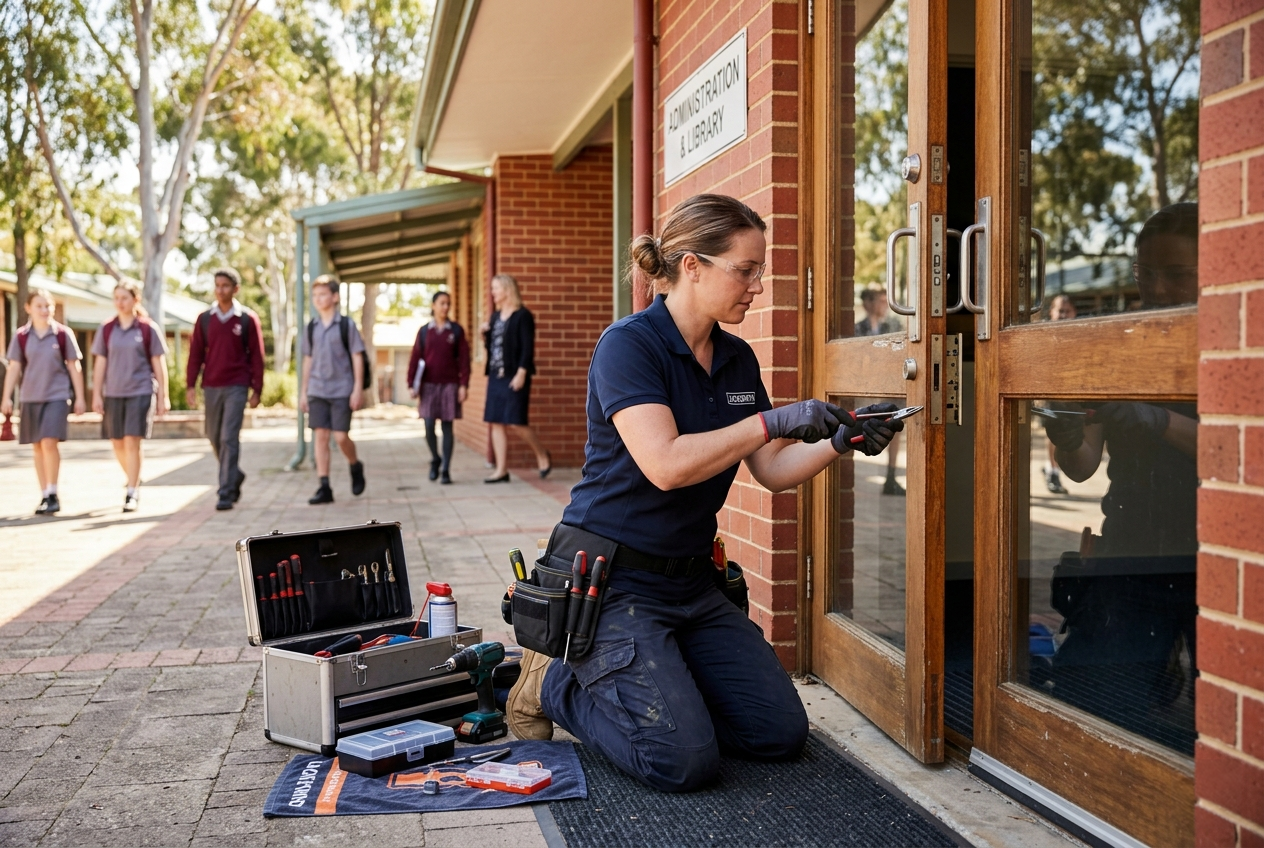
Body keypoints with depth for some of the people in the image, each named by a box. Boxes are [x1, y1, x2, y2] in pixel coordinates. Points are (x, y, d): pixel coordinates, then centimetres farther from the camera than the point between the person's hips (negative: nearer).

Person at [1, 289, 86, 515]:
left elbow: (74, 367, 2)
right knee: (37, 446, 8)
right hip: (30, 397, 3)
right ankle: (44, 496, 16)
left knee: (49, 443, -14)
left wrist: (79, 397, 2)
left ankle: (53, 495, -3)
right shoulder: (21, 336, 2)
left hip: (57, 396, -3)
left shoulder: (63, 334, -2)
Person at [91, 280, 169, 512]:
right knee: (117, 443, 10)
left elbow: (158, 364, 0)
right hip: (113, 393, 4)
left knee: (132, 441, -11)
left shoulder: (148, 329, -2)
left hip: (140, 392, -4)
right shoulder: (106, 329, 6)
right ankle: (134, 480, 34)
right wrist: (96, 395, 3)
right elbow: (100, 363, 8)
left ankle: (132, 494, -4)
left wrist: (163, 397, -1)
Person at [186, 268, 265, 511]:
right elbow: (195, 354, 8)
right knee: (214, 437, 12)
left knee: (229, 439, -9)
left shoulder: (248, 319, -1)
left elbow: (256, 356, 0)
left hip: (236, 387, -4)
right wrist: (190, 385, 1)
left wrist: (256, 390, -2)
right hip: (211, 386, 4)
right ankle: (235, 475, 34)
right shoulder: (205, 319, 7)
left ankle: (226, 493, -7)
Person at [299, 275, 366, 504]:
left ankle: (356, 467, 24)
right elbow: (308, 360, 14)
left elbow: (357, 357, -3)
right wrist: (303, 391, 12)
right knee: (320, 436, -1)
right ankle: (324, 488, 2)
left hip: (342, 391, -4)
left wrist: (358, 389, -8)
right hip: (317, 391, 4)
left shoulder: (347, 325, -2)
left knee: (341, 436, -7)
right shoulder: (311, 327, 9)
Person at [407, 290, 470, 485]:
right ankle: (435, 460, 21)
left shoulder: (456, 330, 3)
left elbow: (464, 358, 0)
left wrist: (464, 385, -6)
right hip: (429, 385, 1)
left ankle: (446, 470, 6)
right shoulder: (424, 331, 6)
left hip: (450, 384, -1)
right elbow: (415, 359, 5)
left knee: (447, 427, 1)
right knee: (429, 427, -4)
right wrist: (411, 385, -1)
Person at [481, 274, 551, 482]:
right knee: (496, 423, 4)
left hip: (514, 377, -8)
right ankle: (501, 470, 8)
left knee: (515, 422, -9)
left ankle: (543, 455, 14)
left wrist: (521, 373, -19)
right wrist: (485, 334, 2)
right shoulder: (496, 316, 15)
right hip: (495, 376, 8)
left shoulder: (523, 316, -7)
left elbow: (528, 347, -12)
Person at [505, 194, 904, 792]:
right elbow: (666, 464, -29)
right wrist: (771, 421, -26)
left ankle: (652, 682, 20)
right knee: (684, 759, -17)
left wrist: (839, 440, -9)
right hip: (613, 578, -8)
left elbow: (773, 471, 8)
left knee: (781, 733, 2)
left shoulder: (737, 359, 7)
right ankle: (556, 684, 7)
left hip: (691, 580, 8)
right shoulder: (629, 344, -16)